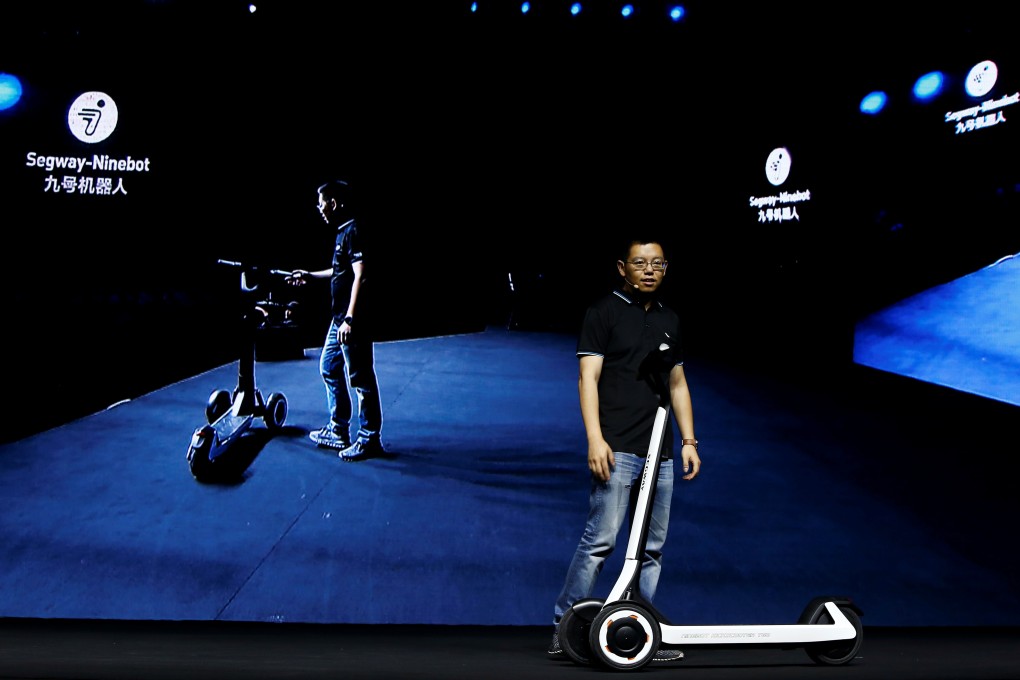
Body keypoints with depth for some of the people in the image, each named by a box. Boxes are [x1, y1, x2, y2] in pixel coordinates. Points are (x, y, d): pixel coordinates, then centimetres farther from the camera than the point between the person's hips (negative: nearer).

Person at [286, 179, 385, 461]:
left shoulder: (353, 232, -15)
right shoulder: (342, 232, 15)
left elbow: (360, 276, -22)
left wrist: (350, 319, -25)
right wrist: (310, 275, 32)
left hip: (353, 321, -11)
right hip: (339, 319, 11)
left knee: (361, 378, -2)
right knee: (329, 368, 19)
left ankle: (369, 439, 8)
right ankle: (338, 430, 29)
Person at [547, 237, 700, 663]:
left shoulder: (670, 320, 19)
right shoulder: (603, 312, 1)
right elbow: (588, 377, -6)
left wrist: (688, 441, 14)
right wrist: (595, 439, -16)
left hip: (659, 453, 6)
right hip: (617, 450, -6)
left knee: (652, 548, 7)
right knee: (601, 538, -10)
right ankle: (563, 628, 2)